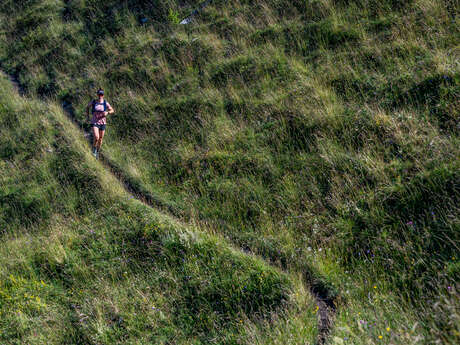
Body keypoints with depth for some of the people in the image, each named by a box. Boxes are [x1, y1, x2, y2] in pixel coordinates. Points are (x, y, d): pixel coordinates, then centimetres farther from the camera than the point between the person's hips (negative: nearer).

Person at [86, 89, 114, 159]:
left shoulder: (105, 103, -5)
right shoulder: (93, 102, -5)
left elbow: (112, 110, 1)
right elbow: (87, 107, 14)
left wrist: (107, 112, -20)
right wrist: (87, 116, 6)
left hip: (102, 123, 2)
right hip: (94, 122, -2)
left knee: (100, 139, 12)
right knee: (96, 137, -21)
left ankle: (97, 152, 37)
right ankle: (94, 148, 10)